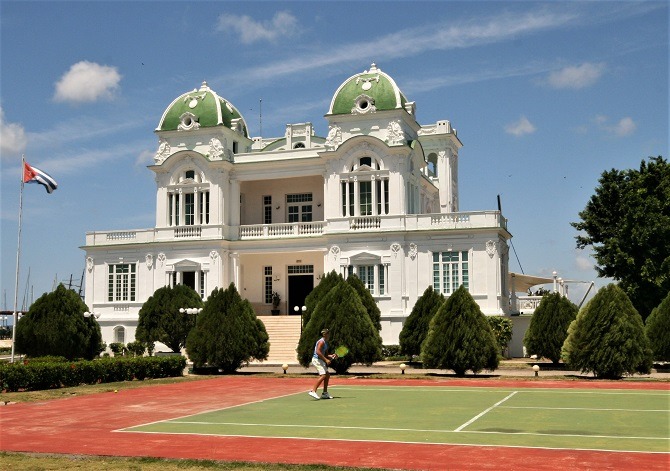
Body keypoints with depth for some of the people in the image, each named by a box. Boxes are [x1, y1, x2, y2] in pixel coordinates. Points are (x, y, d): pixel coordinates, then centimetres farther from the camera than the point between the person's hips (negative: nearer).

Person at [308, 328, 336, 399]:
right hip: (317, 360, -10)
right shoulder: (321, 341, -13)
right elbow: (318, 352, -25)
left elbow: (325, 354, 23)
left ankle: (325, 393, 16)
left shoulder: (325, 343, 18)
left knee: (327, 375, 12)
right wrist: (326, 360, -25)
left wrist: (331, 356, 4)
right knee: (323, 375, -19)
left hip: (320, 361, 10)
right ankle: (313, 391, -23)